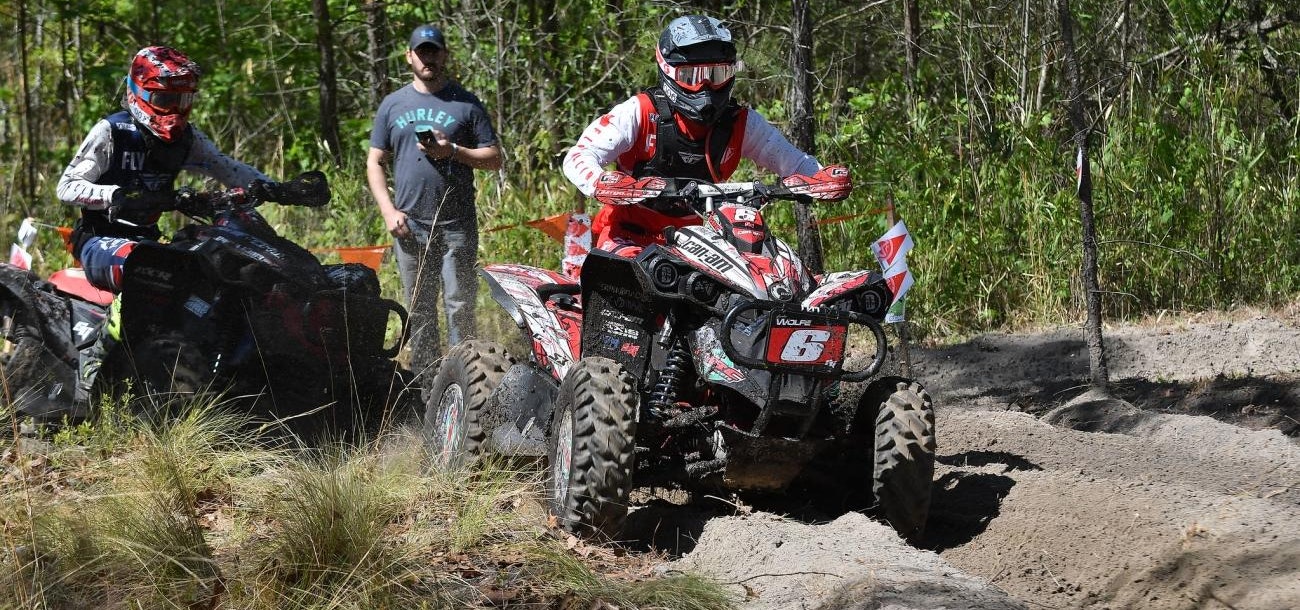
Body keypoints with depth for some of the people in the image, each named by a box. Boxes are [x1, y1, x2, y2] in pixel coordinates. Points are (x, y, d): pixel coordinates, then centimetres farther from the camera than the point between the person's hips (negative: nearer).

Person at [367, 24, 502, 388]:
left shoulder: (466, 104, 6)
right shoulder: (393, 105, 12)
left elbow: (494, 159, 4)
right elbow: (375, 163, 12)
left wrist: (453, 152, -12)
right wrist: (389, 211, -1)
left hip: (457, 225, -2)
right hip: (409, 226, 2)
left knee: (460, 307, -5)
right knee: (419, 312, 6)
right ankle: (424, 383, 11)